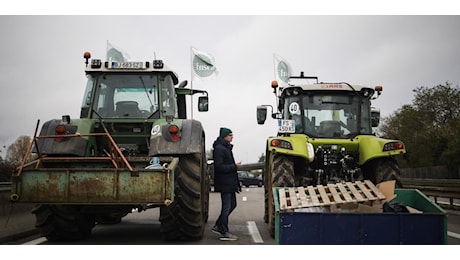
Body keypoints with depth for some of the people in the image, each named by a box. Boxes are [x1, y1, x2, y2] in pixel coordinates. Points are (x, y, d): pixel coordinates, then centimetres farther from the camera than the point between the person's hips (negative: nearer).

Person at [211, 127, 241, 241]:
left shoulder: (226, 147, 16)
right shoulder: (219, 149, -16)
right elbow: (219, 166, -22)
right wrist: (234, 166, -19)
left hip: (230, 182, 10)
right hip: (224, 183, -10)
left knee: (232, 204, 16)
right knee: (226, 207, -4)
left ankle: (218, 226, 24)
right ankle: (224, 233, 5)